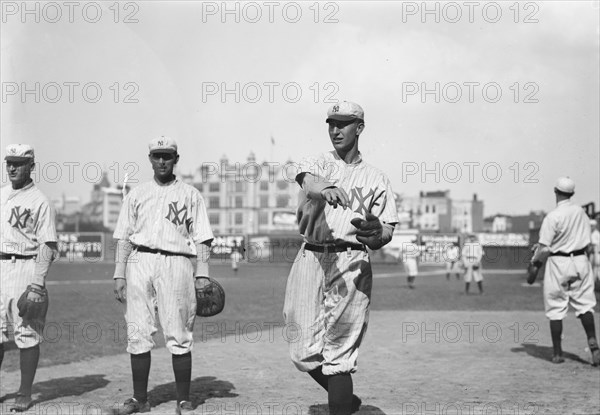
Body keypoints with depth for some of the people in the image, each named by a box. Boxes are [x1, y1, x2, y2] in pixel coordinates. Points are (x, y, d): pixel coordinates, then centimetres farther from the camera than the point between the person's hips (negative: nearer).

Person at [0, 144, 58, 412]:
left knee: (26, 334, -1)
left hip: (25, 267, -6)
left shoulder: (40, 203, -5)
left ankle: (24, 394, 7)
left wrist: (37, 285, -19)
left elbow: (47, 247, -10)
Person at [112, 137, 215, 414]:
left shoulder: (190, 195, 10)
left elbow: (201, 239, 5)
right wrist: (119, 275, 4)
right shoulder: (136, 195, 17)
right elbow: (124, 237, 13)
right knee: (138, 334, 2)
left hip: (175, 264, -3)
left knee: (179, 336, -5)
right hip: (139, 263, 3)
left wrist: (201, 275, -5)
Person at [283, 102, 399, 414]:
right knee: (305, 354, 5)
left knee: (339, 356, -9)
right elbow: (308, 181, -13)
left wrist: (376, 233, -19)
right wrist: (326, 188, -38)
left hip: (350, 263, -2)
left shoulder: (375, 179, 13)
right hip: (310, 259, 2)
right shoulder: (317, 163, 13)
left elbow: (387, 232, 7)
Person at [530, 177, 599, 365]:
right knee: (584, 304, 9)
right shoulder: (581, 212, 4)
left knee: (556, 308, 3)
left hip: (558, 263, -5)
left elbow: (544, 249, -16)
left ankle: (557, 353, 8)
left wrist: (534, 259, 2)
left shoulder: (552, 217, -14)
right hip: (581, 261, 5)